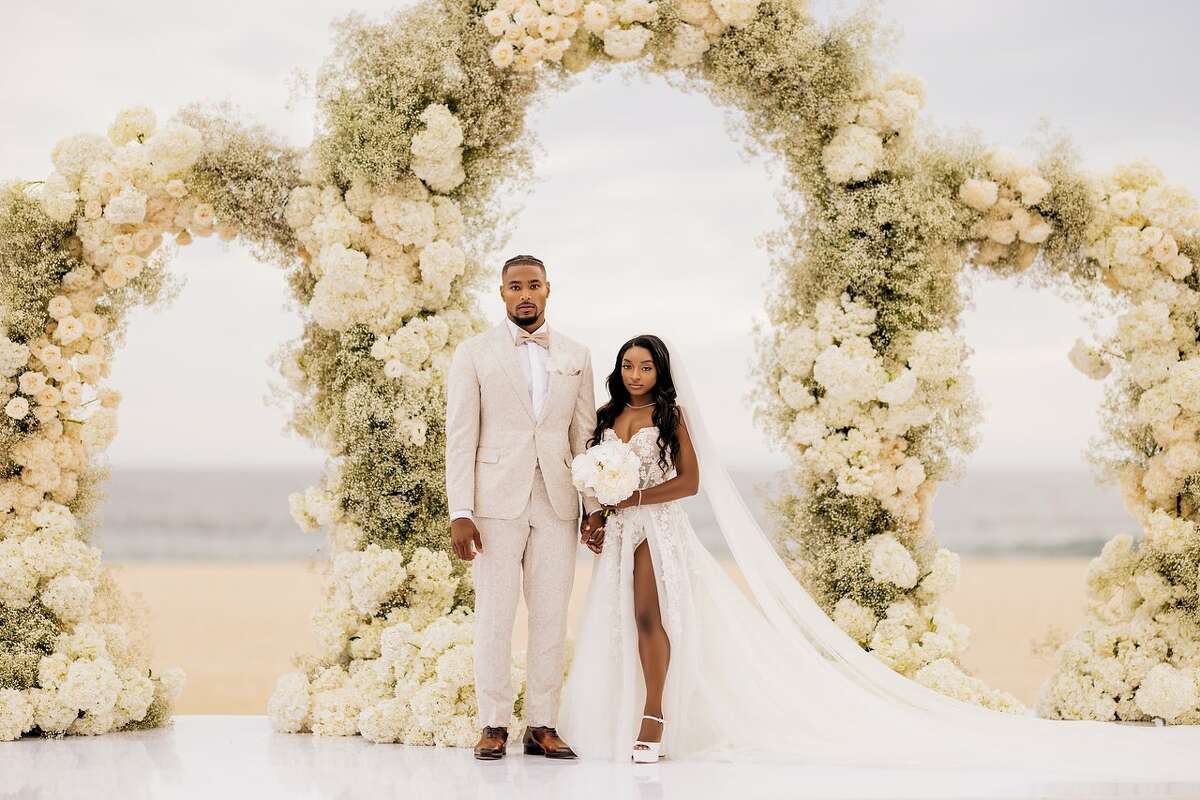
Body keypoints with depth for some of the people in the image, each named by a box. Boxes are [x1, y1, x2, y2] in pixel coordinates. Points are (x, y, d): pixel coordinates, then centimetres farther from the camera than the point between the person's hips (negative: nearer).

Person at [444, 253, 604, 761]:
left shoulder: (576, 356, 11)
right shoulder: (474, 354, 3)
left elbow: (585, 434, 11)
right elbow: (460, 437, -2)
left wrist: (596, 507, 3)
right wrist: (459, 513, -10)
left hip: (557, 504, 3)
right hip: (497, 503, -2)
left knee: (551, 618, 2)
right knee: (494, 617, -2)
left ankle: (541, 726, 9)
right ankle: (493, 725, 5)